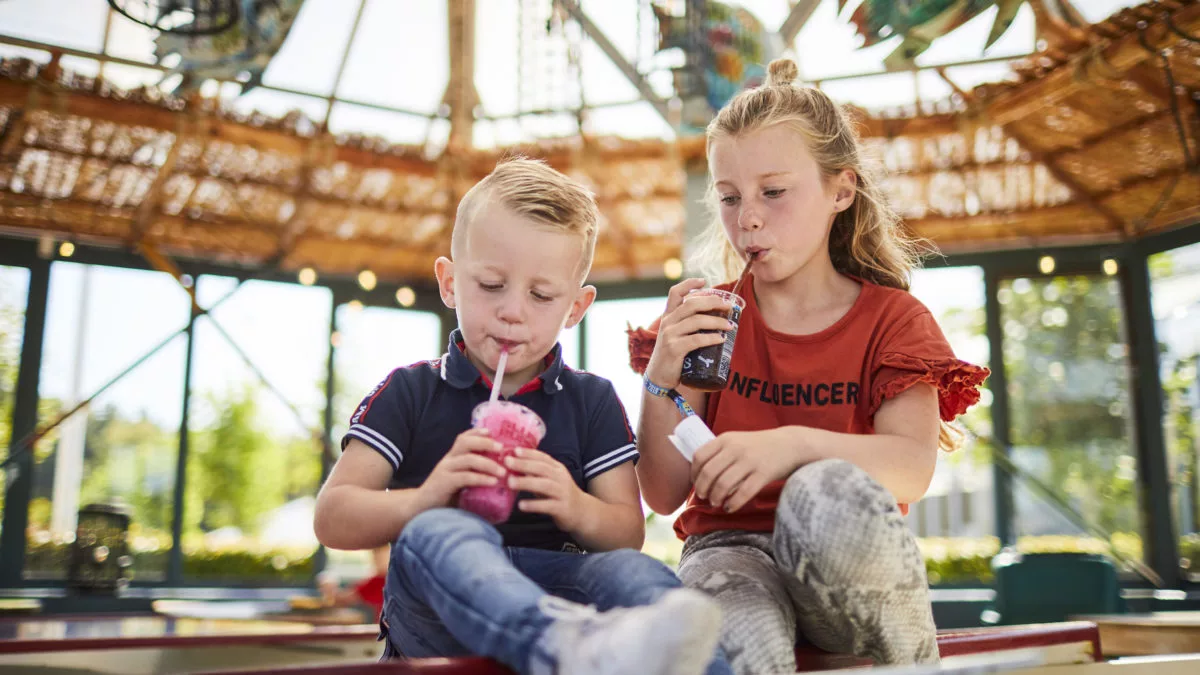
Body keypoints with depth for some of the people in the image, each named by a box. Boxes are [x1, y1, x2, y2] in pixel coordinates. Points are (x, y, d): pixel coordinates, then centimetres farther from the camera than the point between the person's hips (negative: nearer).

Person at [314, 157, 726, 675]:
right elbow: (331, 519, 2)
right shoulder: (411, 392, 11)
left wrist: (578, 510, -17)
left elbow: (629, 532, 7)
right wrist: (421, 500, -20)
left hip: (554, 586, 2)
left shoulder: (592, 400, 15)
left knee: (628, 570, -29)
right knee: (437, 533, -34)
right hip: (438, 613, -1)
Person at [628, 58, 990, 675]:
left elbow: (913, 469, -13)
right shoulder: (710, 320, 10)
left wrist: (795, 444, -32)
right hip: (730, 545, -2)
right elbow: (664, 495, 3)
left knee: (828, 491, -36)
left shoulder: (891, 318, 6)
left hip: (844, 557, 3)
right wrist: (662, 377, -13)